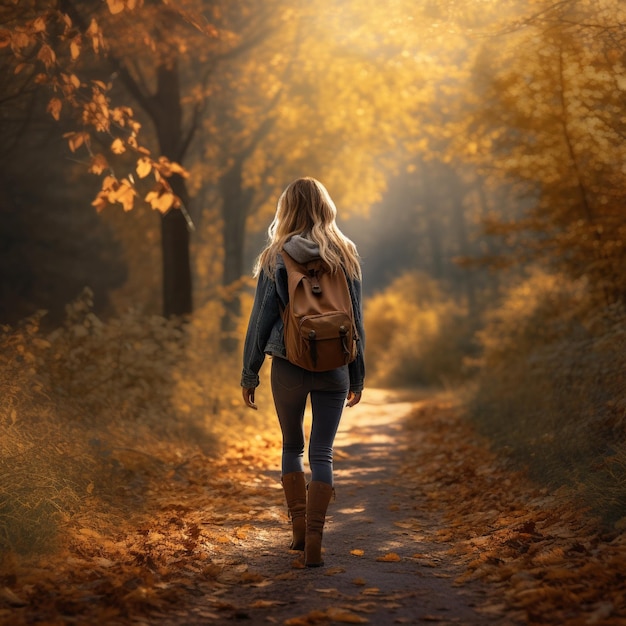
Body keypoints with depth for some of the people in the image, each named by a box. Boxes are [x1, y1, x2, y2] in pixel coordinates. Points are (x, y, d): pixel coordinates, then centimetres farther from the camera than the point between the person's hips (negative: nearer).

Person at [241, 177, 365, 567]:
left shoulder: (276, 257, -3)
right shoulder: (346, 256, 2)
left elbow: (262, 319, -2)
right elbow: (356, 319, 4)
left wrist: (249, 373, 5)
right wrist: (357, 375, 12)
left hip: (288, 368, 0)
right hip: (333, 368, 1)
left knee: (292, 446, 19)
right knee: (322, 454, 5)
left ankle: (300, 530, 20)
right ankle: (314, 543, 1)